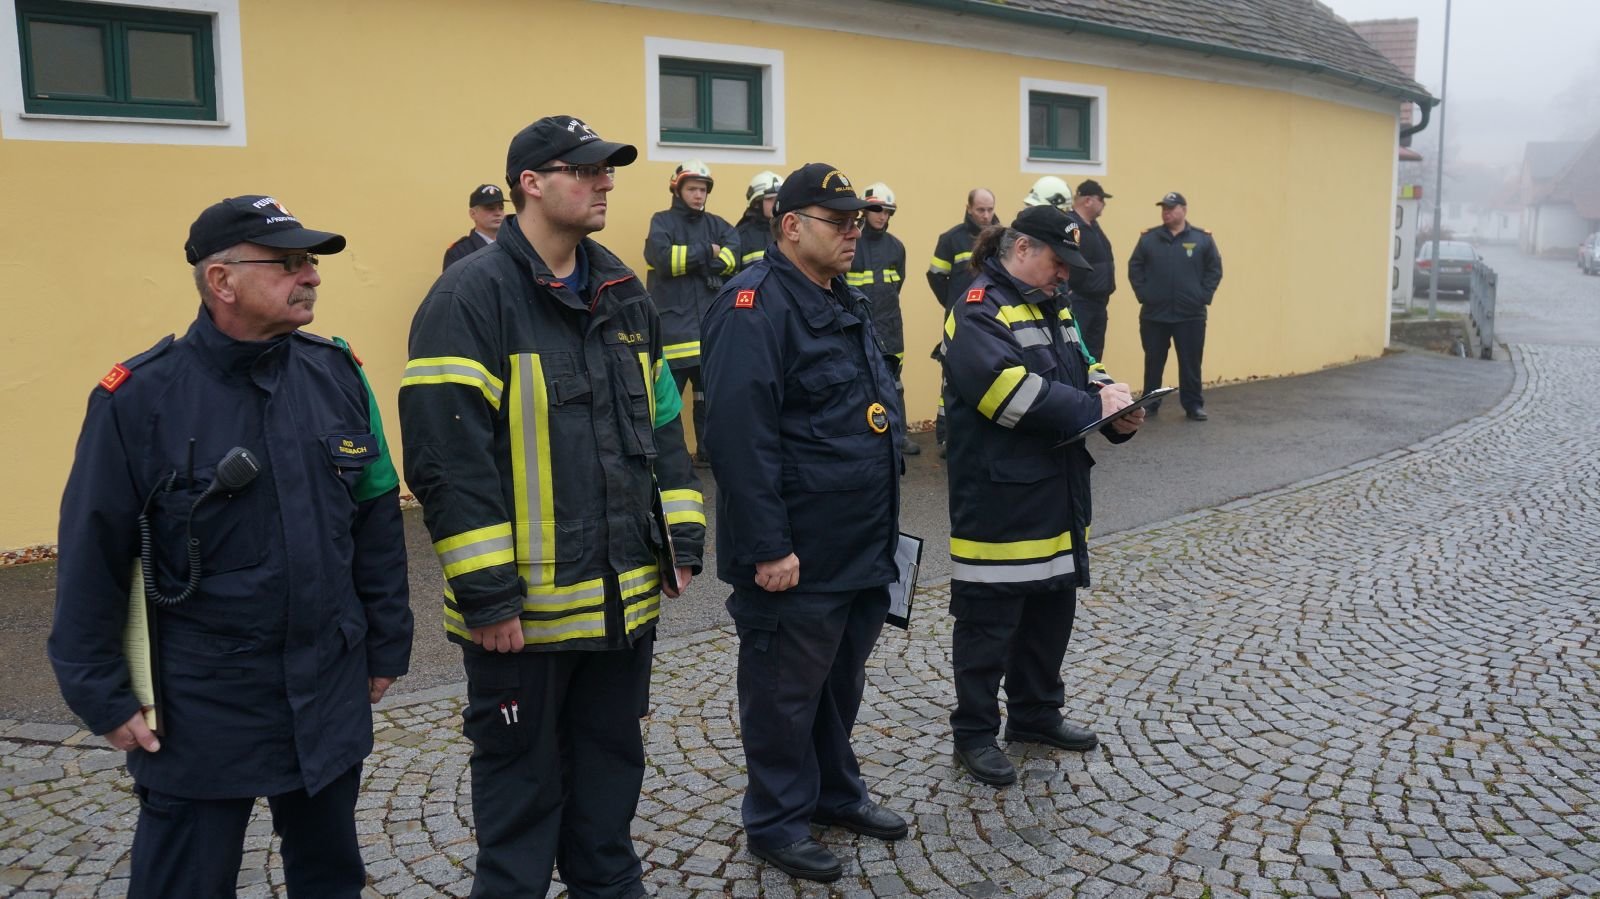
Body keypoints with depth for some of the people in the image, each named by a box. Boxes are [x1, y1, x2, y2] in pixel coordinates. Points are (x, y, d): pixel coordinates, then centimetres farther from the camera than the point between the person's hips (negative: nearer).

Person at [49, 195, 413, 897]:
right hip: (198, 711, -4)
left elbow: (377, 519, 6)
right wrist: (102, 696, -4)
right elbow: (94, 558, -7)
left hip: (331, 693, 4)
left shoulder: (337, 372, 0)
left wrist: (387, 645, 9)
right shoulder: (141, 397, -12)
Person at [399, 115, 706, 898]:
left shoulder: (623, 294, 10)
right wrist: (486, 593, -19)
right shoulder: (471, 297, -14)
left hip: (623, 594, 7)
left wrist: (682, 537, 10)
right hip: (524, 603, -6)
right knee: (522, 778, 11)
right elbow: (446, 458, -18)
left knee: (612, 764, 21)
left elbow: (661, 421, 15)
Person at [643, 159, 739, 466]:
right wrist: (707, 252, -8)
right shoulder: (662, 221, 1)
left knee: (710, 390, 11)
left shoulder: (716, 223, 16)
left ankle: (708, 451, 22)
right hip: (674, 324, -5)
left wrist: (694, 261, -15)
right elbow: (662, 257, -17)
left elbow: (733, 255, -1)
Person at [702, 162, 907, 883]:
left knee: (842, 681, 21)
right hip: (798, 555, -9)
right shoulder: (754, 305, -16)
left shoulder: (844, 304, 15)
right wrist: (766, 547, -24)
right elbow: (741, 437, -23)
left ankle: (835, 791, 39)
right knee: (786, 690, 7)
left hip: (863, 547, 9)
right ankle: (777, 822, 23)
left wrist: (881, 524, 20)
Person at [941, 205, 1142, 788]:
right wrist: (1092, 406, -22)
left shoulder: (1051, 308, 15)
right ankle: (974, 733, 16)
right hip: (998, 501, -9)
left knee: (1052, 608, 18)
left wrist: (1112, 401, -3)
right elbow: (1008, 389, -26)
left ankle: (1035, 714, 35)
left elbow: (1082, 368, 18)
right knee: (988, 618, 2)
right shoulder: (978, 313, -15)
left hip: (1056, 497, 9)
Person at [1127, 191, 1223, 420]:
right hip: (1154, 315, 1)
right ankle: (1149, 405, 19)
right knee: (1153, 362, 9)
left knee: (1190, 363, 3)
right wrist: (1142, 294, -4)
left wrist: (1204, 296, -5)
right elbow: (1134, 268, 5)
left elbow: (1215, 270, 2)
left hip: (1191, 315, -1)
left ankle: (1194, 405, 13)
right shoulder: (1148, 239, 3)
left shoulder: (1202, 239, 0)